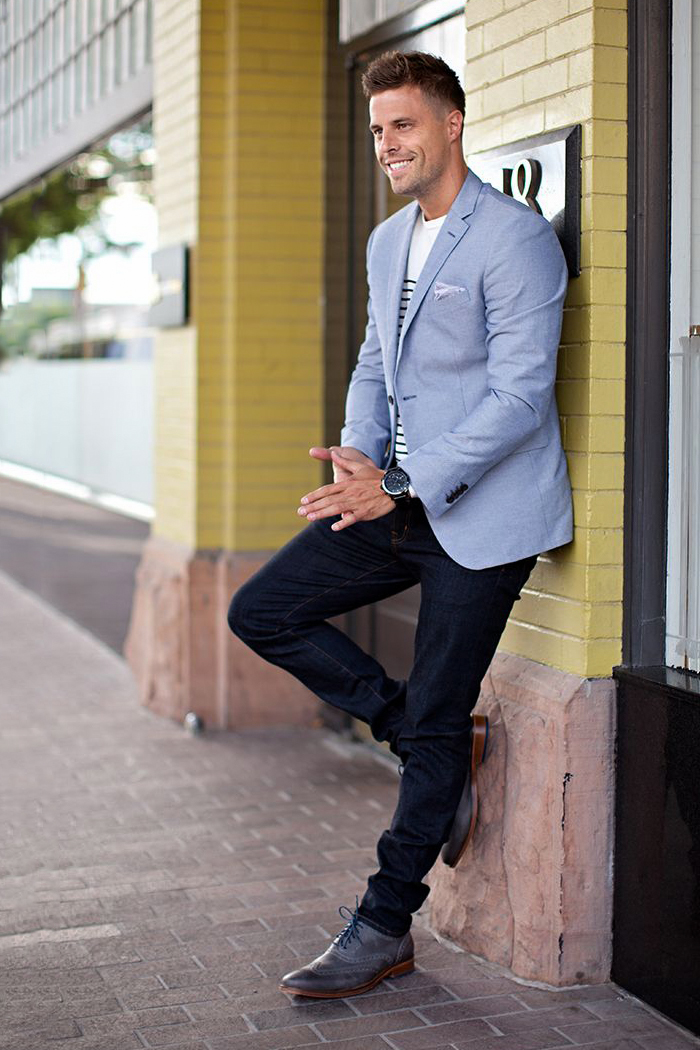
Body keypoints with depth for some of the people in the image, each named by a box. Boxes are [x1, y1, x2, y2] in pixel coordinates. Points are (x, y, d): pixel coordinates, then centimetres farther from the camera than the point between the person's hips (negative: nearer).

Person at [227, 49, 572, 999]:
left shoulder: (514, 238, -14)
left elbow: (521, 393, -19)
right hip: (402, 500, 9)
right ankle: (439, 746, 14)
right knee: (263, 612, 3)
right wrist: (358, 454, -2)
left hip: (485, 512, -8)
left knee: (433, 727, -1)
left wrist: (404, 487, -24)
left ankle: (384, 929, 14)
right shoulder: (388, 242, 14)